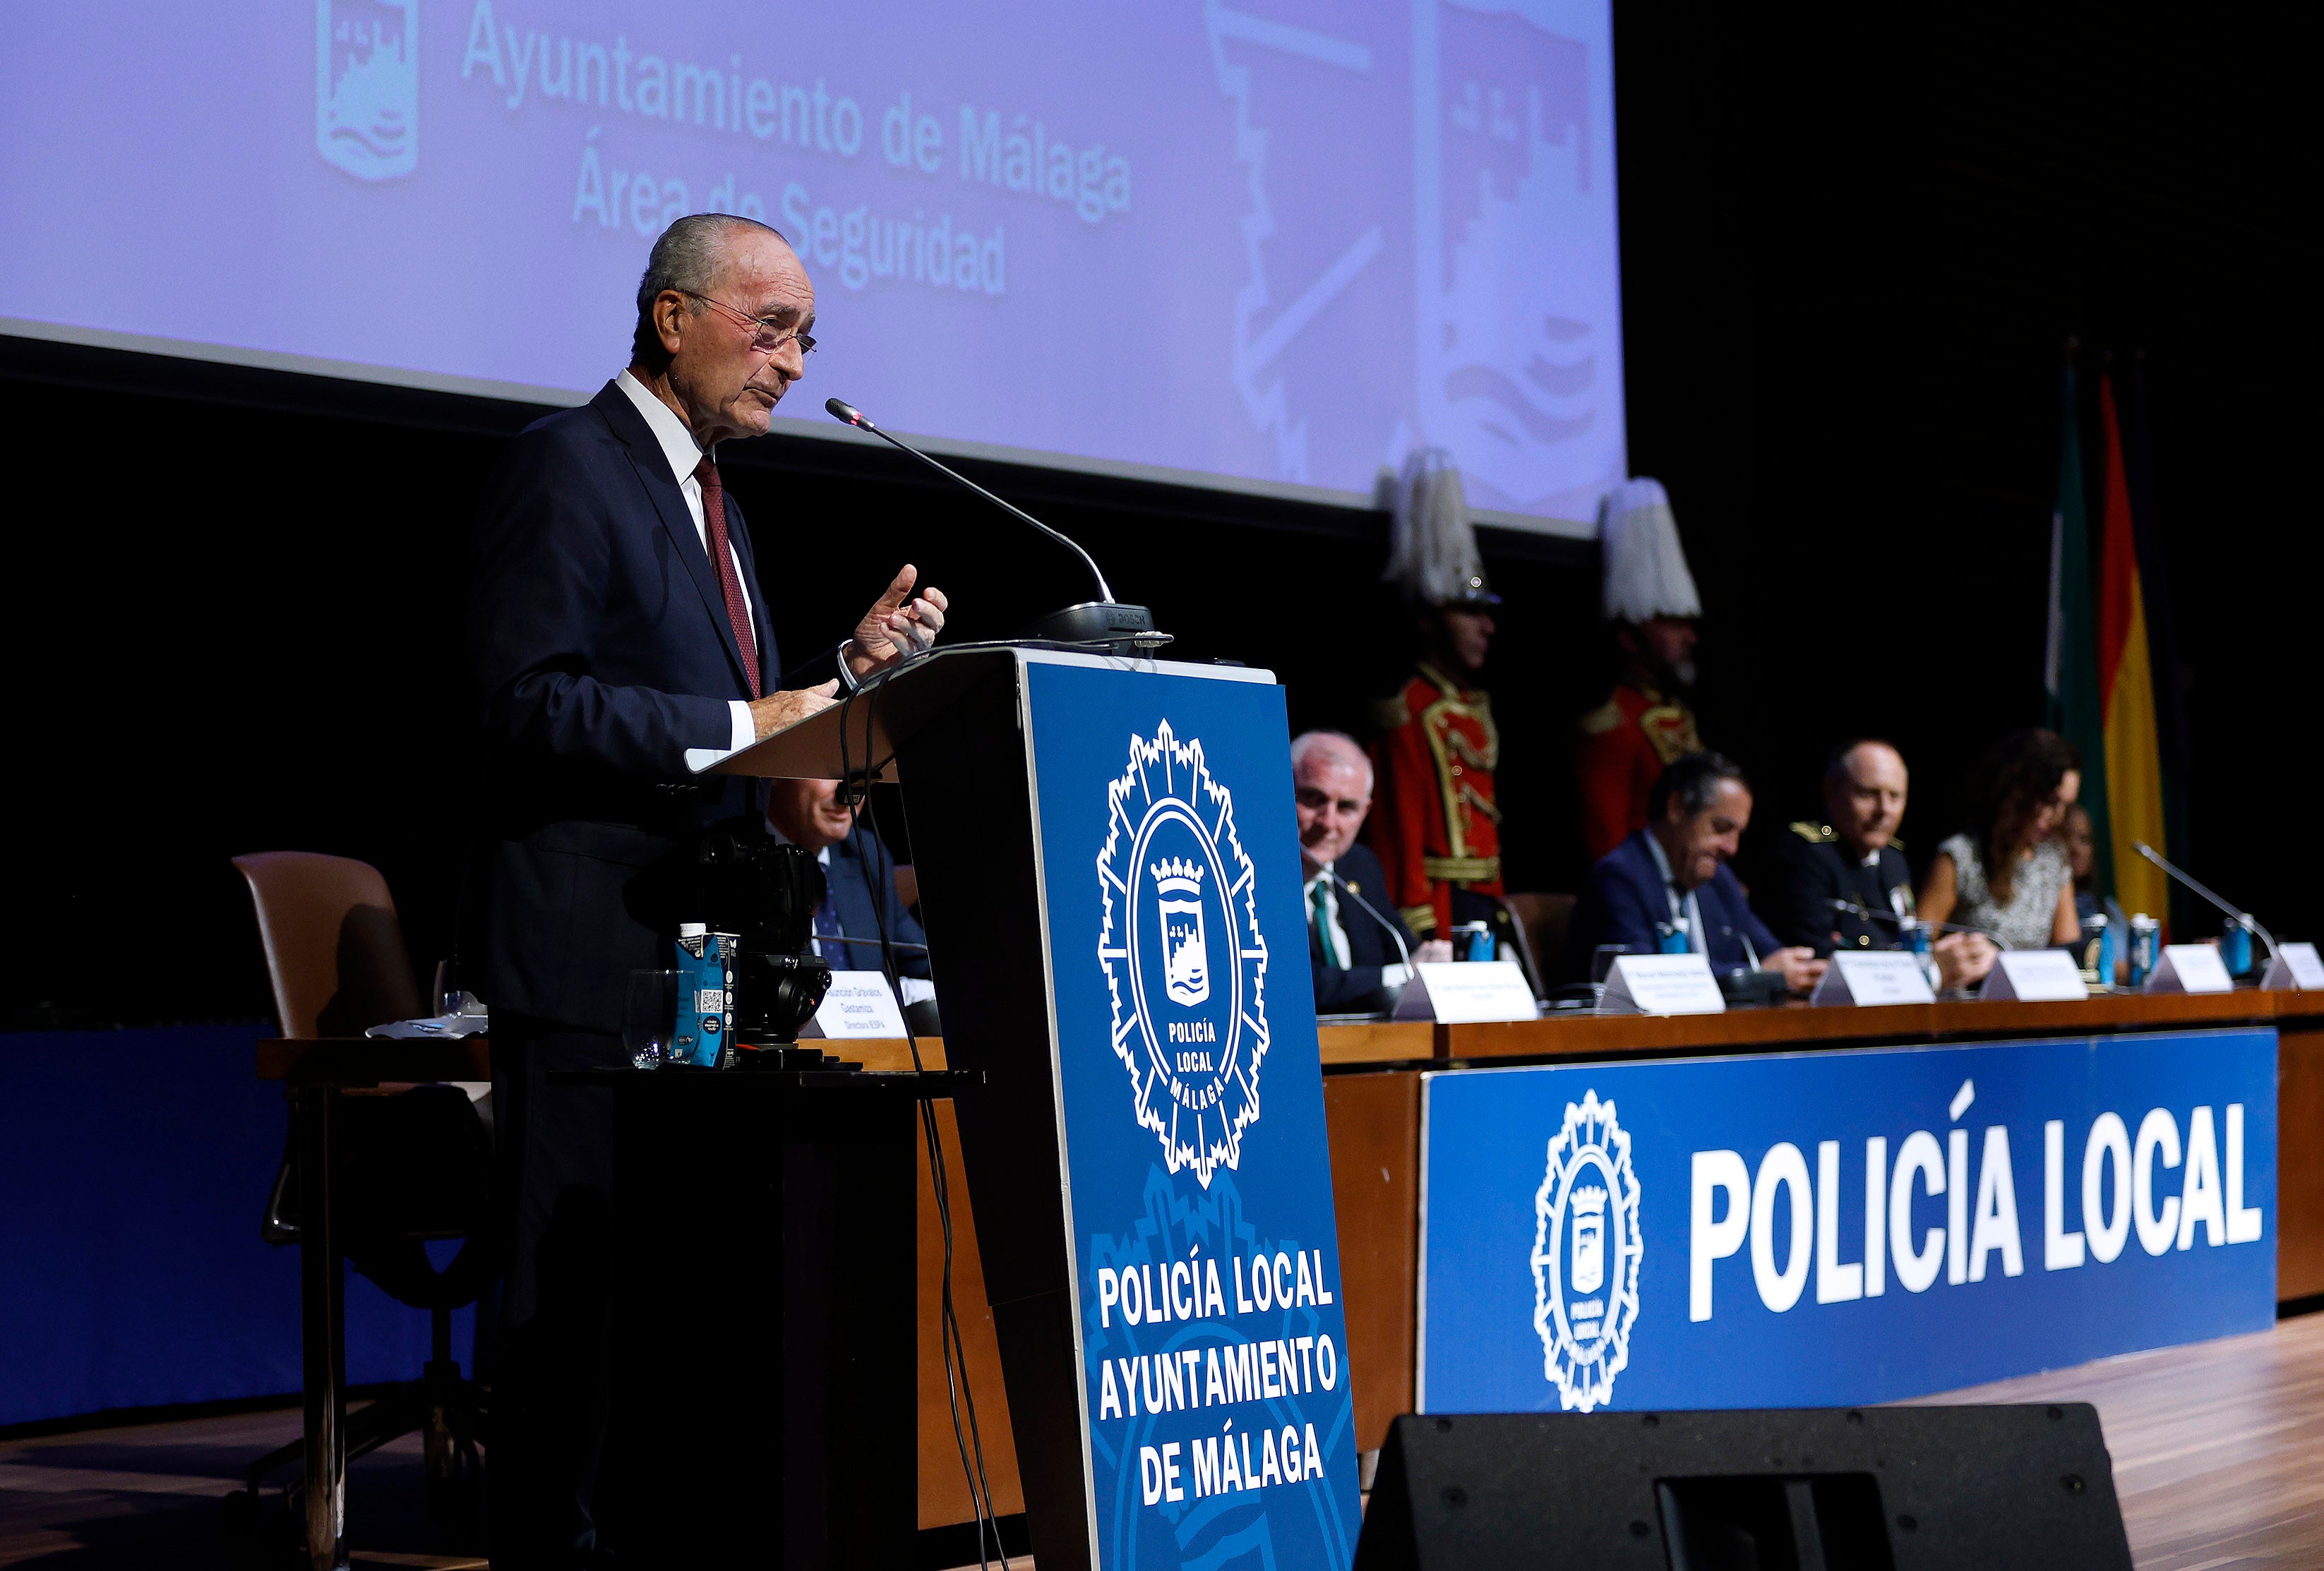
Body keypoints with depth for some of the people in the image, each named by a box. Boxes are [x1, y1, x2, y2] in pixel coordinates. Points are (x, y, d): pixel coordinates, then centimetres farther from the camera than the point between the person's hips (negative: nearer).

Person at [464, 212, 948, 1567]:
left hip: (704, 951, 9)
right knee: (577, 1278, -5)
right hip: (596, 948, -9)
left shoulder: (708, 497, 21)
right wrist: (738, 727, -20)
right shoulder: (568, 466, -8)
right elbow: (532, 697, -18)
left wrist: (852, 668, 8)